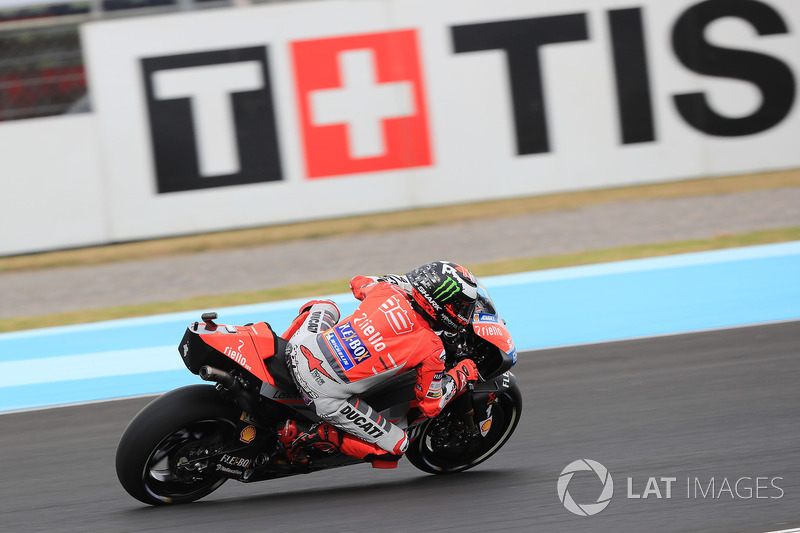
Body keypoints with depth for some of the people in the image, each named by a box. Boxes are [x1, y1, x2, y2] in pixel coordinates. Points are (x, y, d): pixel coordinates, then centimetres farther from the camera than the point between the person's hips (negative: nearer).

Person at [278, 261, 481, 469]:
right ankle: (311, 434, 0)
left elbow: (357, 282, 24)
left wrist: (407, 282, 35)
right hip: (329, 398, -6)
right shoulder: (432, 351, -11)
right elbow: (430, 405, 2)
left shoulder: (387, 291, -2)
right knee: (396, 447, 9)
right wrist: (462, 375, 16)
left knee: (324, 305, 35)